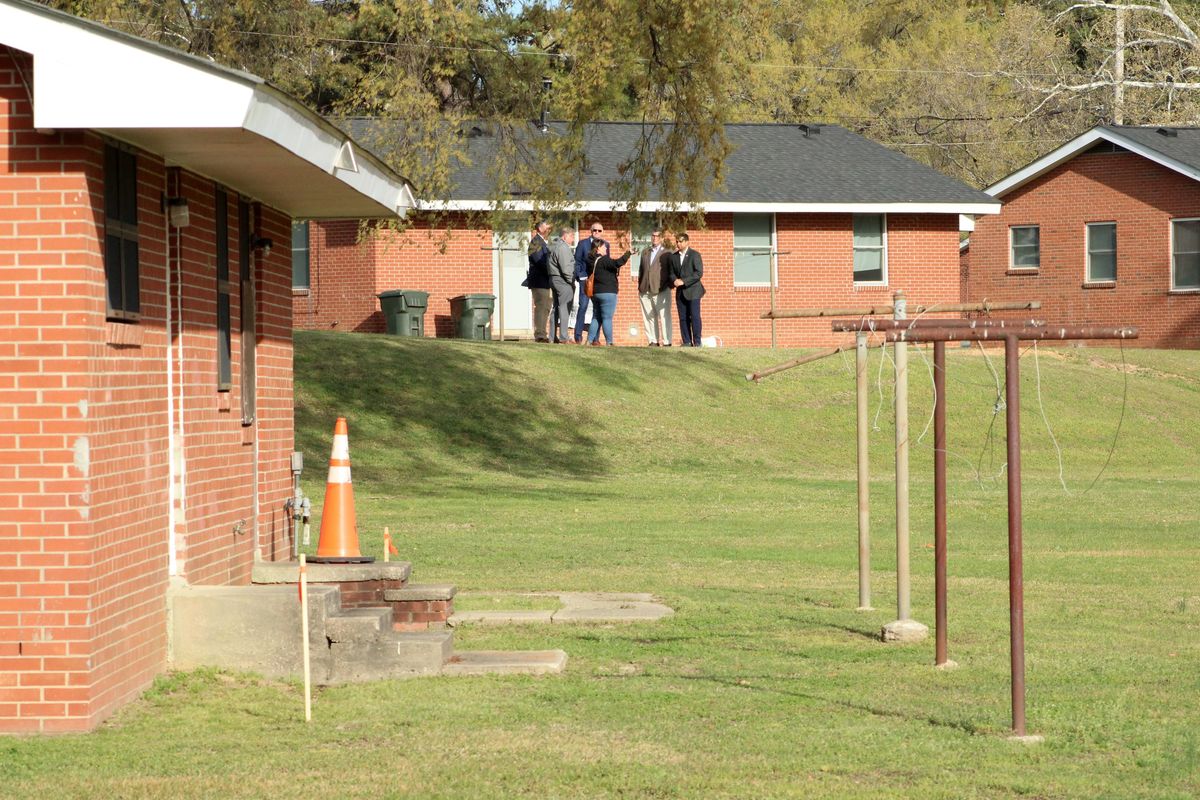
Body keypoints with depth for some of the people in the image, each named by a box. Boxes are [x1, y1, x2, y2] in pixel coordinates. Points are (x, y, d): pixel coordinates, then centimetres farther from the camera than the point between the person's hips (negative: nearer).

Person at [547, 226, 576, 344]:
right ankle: (563, 337, -11)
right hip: (563, 281, -10)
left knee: (556, 308, 12)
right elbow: (566, 268, -20)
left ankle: (554, 337, 14)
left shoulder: (554, 246, 17)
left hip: (554, 280, 10)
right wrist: (572, 281, -10)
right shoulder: (563, 248, -14)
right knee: (564, 308, -9)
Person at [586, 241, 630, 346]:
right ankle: (609, 341, -5)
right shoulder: (603, 260, -16)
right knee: (607, 318, -6)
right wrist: (628, 253, -20)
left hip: (595, 293, 8)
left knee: (596, 317, 15)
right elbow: (618, 263, -27)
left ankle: (591, 339, 12)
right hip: (607, 292, -8)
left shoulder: (592, 261, 10)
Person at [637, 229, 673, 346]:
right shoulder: (645, 252, 18)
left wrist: (669, 286, -7)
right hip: (646, 291, 5)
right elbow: (641, 270, 18)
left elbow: (671, 271, 2)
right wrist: (639, 287, 12)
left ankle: (666, 341, -5)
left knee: (664, 317, -6)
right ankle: (653, 341, 9)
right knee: (649, 317, 5)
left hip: (661, 291, -5)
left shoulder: (666, 253, 2)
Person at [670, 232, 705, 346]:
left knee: (695, 317, -8)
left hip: (692, 291, -5)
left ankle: (697, 342, -4)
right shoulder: (674, 257, 14)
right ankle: (687, 342, 5)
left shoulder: (695, 255, -3)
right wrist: (675, 280, -8)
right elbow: (672, 273, 16)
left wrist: (684, 281, -17)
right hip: (680, 293, 5)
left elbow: (699, 273, -11)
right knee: (683, 318, 2)